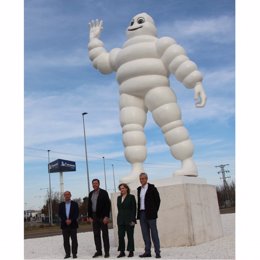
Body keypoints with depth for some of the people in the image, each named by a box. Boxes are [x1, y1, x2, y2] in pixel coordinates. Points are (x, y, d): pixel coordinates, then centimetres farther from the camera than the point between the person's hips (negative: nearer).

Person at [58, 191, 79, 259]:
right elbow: (60, 214, 1)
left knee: (74, 240, -2)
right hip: (64, 225, 2)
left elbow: (76, 214, -2)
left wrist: (71, 220, -15)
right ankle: (67, 253, 11)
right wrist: (66, 220, -13)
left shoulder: (75, 204, 4)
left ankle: (74, 253, 5)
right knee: (66, 240, 3)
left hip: (73, 224, -1)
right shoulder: (61, 205, 9)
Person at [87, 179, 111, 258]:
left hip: (102, 216, -5)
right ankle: (98, 251, 15)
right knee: (96, 234, 7)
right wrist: (89, 216, 5)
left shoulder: (103, 192, -5)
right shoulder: (91, 194, 11)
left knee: (105, 234, 1)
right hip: (94, 216, 5)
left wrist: (106, 216, -15)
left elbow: (108, 204, -9)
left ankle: (107, 251, 6)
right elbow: (89, 205, 13)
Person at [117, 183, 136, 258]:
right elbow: (119, 208, 14)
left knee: (130, 236, 2)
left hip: (129, 219, -4)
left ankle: (131, 251, 10)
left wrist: (133, 220, -12)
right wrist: (119, 219, 8)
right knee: (120, 236, 1)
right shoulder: (119, 198, 13)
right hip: (121, 220, 5)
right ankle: (122, 251, 9)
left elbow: (134, 209, -6)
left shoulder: (131, 197, -2)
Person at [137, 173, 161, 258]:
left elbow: (157, 200, -4)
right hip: (142, 213, 5)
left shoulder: (152, 188, -3)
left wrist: (154, 211, -6)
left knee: (154, 233, -3)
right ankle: (147, 252, 13)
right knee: (145, 234, 7)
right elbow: (139, 201, 15)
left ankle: (157, 252, 1)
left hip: (150, 214, -5)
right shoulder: (139, 189, 13)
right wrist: (138, 213, 7)